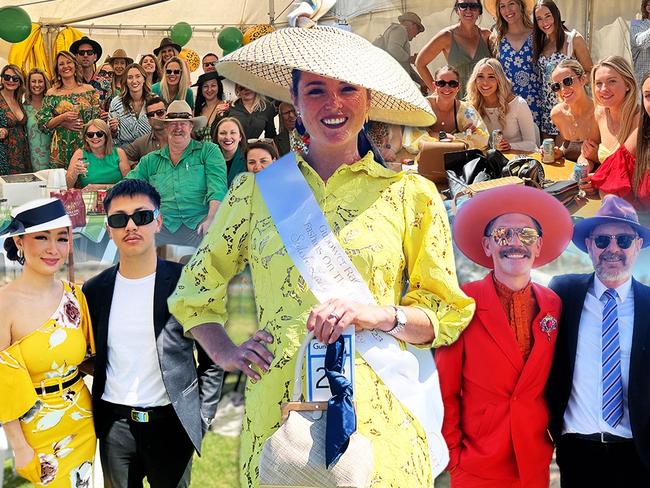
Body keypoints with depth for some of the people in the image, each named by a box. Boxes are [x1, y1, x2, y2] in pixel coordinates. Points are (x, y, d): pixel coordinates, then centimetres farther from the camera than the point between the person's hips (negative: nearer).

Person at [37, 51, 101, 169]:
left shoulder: (89, 90, 6)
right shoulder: (51, 94, 6)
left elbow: (98, 119, 7)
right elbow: (43, 123, 2)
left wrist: (84, 126, -8)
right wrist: (62, 118, -11)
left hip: (86, 144, 0)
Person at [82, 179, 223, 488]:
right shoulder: (95, 290, 3)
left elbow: (212, 360, -2)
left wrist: (202, 418, -6)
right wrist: (92, 412, 5)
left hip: (171, 424, -2)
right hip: (114, 425, 3)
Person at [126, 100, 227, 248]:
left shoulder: (208, 151, 11)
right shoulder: (150, 161, 21)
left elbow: (217, 189, -2)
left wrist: (211, 220, -17)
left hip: (198, 225, -3)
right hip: (163, 228, 3)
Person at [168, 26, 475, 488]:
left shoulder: (410, 194, 2)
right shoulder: (256, 190, 6)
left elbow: (448, 312, 3)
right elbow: (195, 288, 17)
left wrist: (379, 315, -13)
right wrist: (225, 352, 4)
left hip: (377, 421, -1)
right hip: (277, 412, 1)